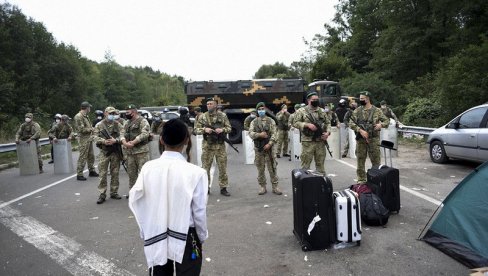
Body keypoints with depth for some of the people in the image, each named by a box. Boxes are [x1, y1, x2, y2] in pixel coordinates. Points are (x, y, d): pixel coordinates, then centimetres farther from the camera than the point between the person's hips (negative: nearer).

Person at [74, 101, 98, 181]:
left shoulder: (85, 116, 16)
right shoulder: (78, 116, -14)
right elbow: (81, 129, -20)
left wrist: (92, 128, 5)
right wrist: (91, 129, -10)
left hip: (89, 139, 9)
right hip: (83, 139, -9)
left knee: (91, 156, 16)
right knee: (82, 158, -6)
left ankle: (92, 171, 27)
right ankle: (79, 174, 0)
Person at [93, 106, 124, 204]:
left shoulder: (118, 125, 7)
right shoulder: (99, 125, 4)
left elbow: (122, 135, -3)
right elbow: (95, 137, -2)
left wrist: (115, 140, -21)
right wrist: (103, 141, -20)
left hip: (116, 152, 2)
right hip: (104, 152, -2)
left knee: (115, 173, 8)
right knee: (102, 174, -2)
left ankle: (114, 192, 19)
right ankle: (102, 194, 5)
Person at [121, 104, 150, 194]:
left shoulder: (142, 121, -6)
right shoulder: (127, 123, 19)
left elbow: (144, 134, -17)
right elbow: (123, 134, 13)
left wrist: (133, 142, -20)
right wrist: (124, 142, -8)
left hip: (141, 151, -8)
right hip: (130, 152, 8)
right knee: (131, 173, 14)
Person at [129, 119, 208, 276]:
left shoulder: (148, 168, -9)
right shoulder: (195, 172, -17)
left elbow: (134, 201, -5)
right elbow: (199, 211, -12)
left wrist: (145, 231, 8)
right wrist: (202, 237, 4)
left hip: (155, 238, 3)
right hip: (186, 239, -3)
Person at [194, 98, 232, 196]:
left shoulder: (223, 115, 3)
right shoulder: (202, 117, 2)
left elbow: (229, 128, 5)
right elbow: (196, 130, 3)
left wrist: (222, 130, -15)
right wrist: (204, 129, -16)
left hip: (220, 146, 0)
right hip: (207, 146, 0)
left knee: (223, 168, 4)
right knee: (206, 168, 6)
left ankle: (223, 188, 15)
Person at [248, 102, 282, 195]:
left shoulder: (271, 121, 5)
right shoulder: (254, 122, 8)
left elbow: (274, 134, -4)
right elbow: (250, 133, -4)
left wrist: (269, 144, -16)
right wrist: (259, 135, -19)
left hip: (269, 148, -1)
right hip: (258, 148, 1)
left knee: (272, 168, 0)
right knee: (260, 169, 7)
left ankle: (275, 187, 9)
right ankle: (263, 187, 17)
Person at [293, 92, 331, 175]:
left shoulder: (322, 111, 13)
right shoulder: (301, 111, 0)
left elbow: (328, 123, 17)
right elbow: (296, 123, -5)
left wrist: (327, 132, -1)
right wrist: (307, 125, -17)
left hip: (320, 141, 4)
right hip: (308, 141, -4)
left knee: (320, 163, 12)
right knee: (305, 163, 0)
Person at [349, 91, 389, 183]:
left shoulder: (377, 110, 2)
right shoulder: (357, 111, 4)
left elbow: (386, 121, 4)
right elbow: (351, 123, -3)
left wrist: (381, 124, -18)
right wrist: (360, 130, -16)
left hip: (373, 139, -1)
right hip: (361, 139, 2)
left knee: (376, 161, 4)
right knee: (360, 161, 7)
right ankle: (361, 180, 18)